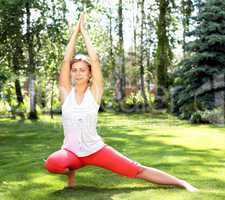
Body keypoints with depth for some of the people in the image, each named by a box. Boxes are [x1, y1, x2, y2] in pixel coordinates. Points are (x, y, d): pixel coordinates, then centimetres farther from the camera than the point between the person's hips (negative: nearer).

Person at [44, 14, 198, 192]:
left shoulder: (94, 93, -5)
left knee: (137, 170, -8)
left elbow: (95, 60, -13)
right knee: (51, 164, -33)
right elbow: (66, 60, -10)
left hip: (96, 150, -1)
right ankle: (71, 170, 2)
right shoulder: (66, 92, -2)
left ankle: (182, 183, 2)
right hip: (71, 152, 1)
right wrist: (75, 31, -7)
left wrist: (84, 32, -8)